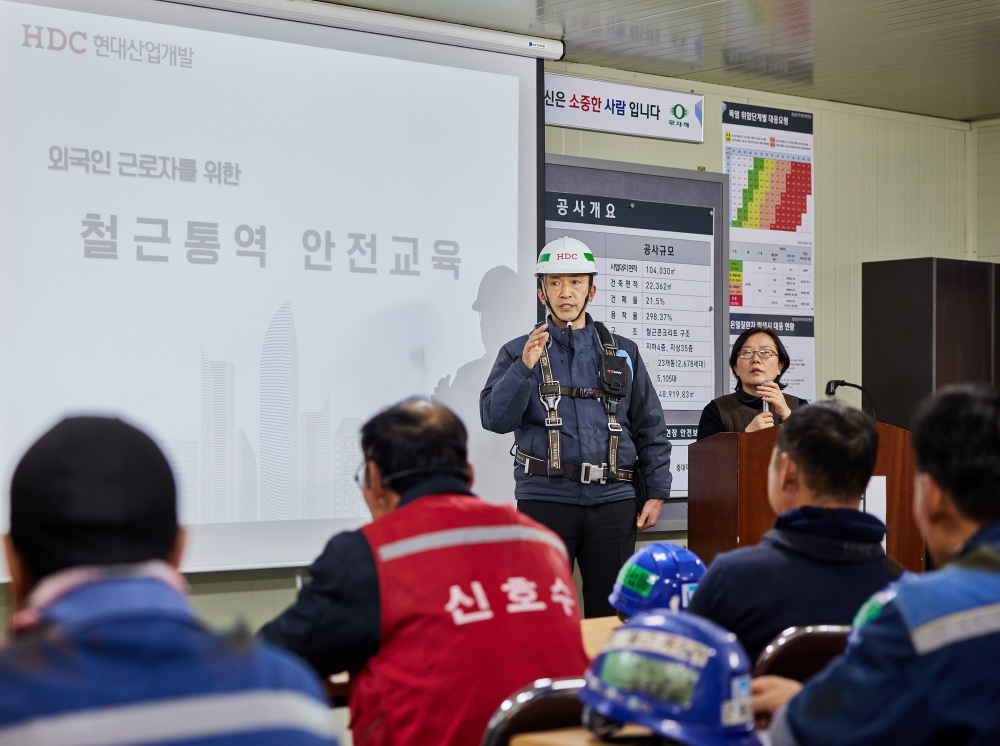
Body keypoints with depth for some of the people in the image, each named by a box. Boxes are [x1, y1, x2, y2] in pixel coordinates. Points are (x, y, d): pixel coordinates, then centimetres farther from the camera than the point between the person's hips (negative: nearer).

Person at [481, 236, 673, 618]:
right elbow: (495, 418, -6)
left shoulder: (622, 353, 13)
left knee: (612, 613, 5)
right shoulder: (518, 353, 8)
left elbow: (650, 427, 13)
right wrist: (525, 367, -19)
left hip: (613, 501, 2)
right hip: (545, 498, -2)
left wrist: (656, 492, 5)